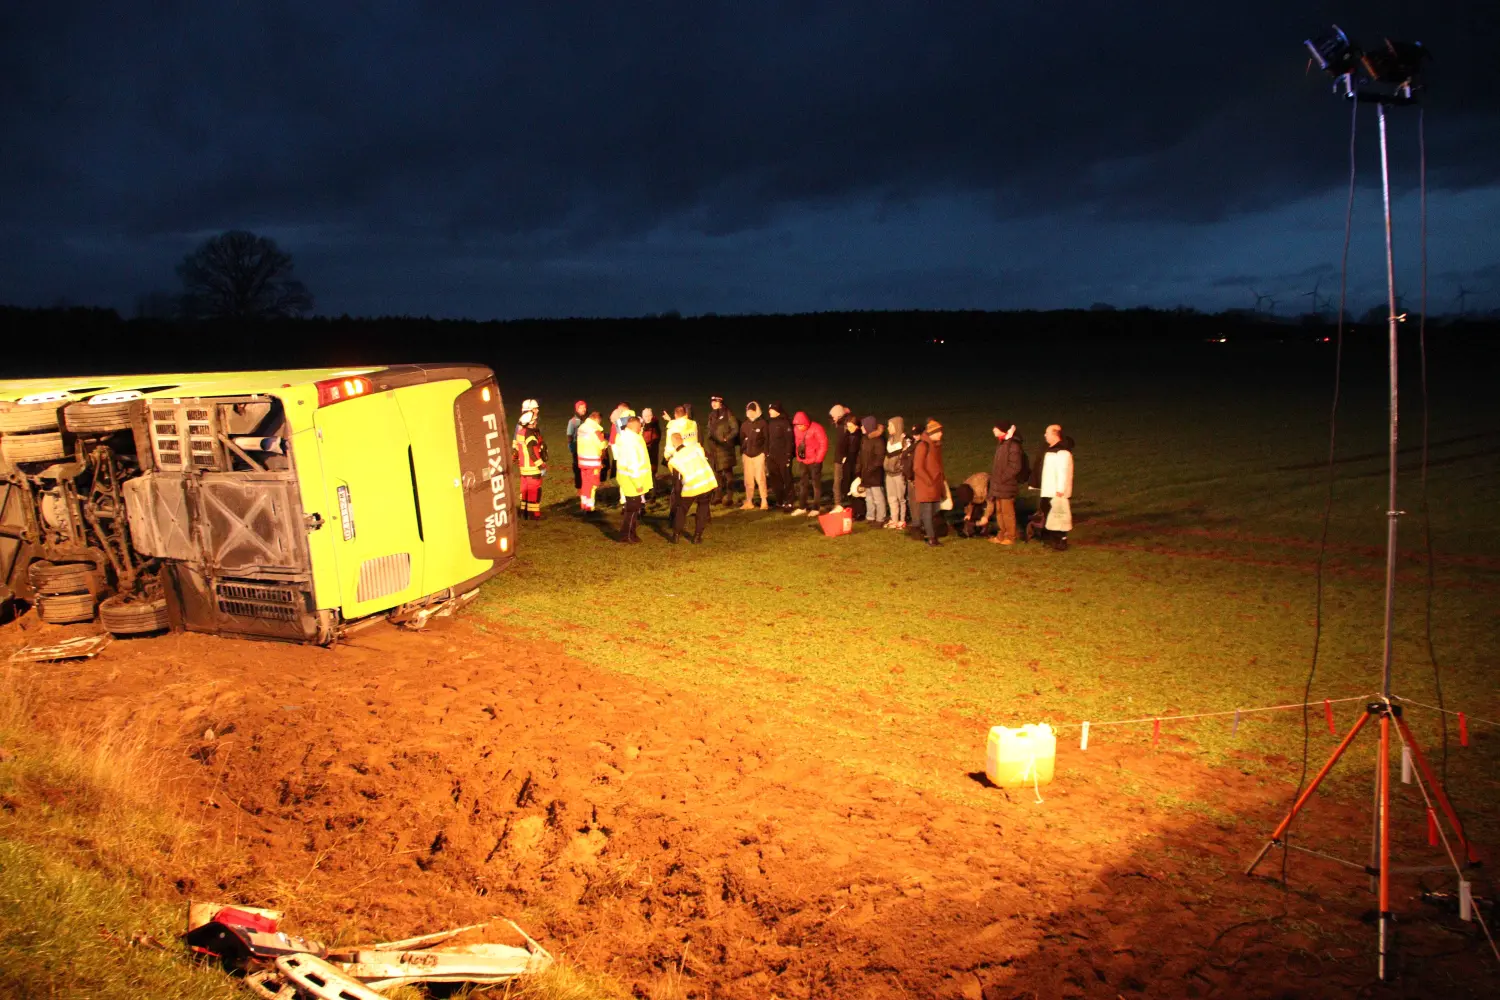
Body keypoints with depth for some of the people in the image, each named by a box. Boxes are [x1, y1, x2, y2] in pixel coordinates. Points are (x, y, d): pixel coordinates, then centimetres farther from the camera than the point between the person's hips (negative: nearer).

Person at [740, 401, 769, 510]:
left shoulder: (762, 423, -4)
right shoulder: (744, 424, 9)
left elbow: (767, 438, -4)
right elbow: (741, 439, 15)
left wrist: (765, 452, -10)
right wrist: (741, 452, 8)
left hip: (759, 454, -4)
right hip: (747, 454, 5)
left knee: (760, 478, -8)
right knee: (748, 479, 7)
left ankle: (764, 502, 0)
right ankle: (749, 502, 13)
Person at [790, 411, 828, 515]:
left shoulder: (816, 428, -17)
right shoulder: (796, 429, 1)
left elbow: (824, 444, -16)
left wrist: (818, 459, -14)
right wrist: (799, 457, 9)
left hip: (814, 461, -6)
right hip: (803, 461, 6)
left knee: (816, 484, 2)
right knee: (803, 484, 11)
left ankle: (816, 508, 9)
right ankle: (802, 507, 19)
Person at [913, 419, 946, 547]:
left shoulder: (937, 445, 11)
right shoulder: (923, 446, -14)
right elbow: (917, 468, -17)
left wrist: (942, 479, 11)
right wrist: (930, 482, -16)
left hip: (936, 485, 8)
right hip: (926, 486, -7)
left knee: (934, 512, 10)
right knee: (928, 512, -3)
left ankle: (933, 536, 18)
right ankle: (931, 538, 2)